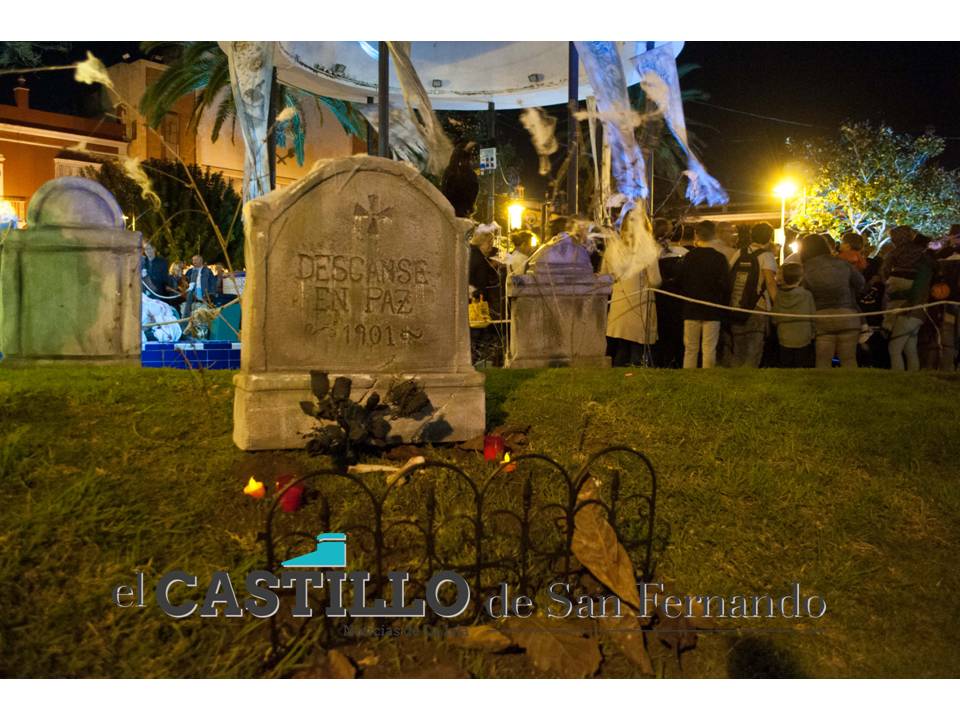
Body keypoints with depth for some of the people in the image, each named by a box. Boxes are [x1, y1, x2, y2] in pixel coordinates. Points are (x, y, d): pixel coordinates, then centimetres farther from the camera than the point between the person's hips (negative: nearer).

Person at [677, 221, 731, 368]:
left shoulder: (688, 257, -2)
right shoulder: (719, 258, -7)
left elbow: (680, 282, 1)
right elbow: (725, 285, -9)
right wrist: (724, 306, 4)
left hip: (691, 309, 2)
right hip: (712, 311, -2)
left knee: (690, 349, 9)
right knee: (709, 350, 2)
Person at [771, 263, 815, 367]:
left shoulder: (778, 295, -4)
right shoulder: (806, 295, -11)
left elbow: (775, 320, 0)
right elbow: (813, 317, -5)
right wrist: (813, 333, 10)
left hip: (784, 340, 2)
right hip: (803, 340, -2)